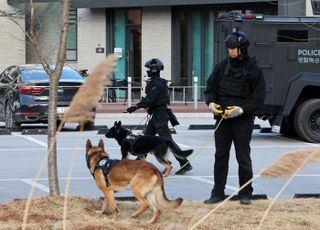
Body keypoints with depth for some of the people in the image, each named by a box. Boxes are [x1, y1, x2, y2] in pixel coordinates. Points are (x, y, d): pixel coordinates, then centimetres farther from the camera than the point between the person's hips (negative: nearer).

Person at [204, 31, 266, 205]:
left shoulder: (254, 70, -4)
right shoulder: (222, 67, 6)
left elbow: (258, 98, -5)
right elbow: (210, 88, 14)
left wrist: (241, 109, -19)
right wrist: (211, 103, -6)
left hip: (243, 120, -4)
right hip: (222, 119, 4)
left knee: (243, 158, 2)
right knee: (220, 156, 7)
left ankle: (245, 194, 11)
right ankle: (218, 193, 13)